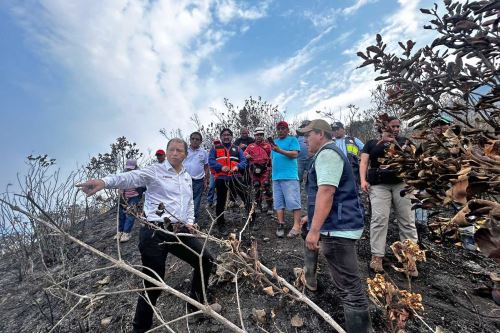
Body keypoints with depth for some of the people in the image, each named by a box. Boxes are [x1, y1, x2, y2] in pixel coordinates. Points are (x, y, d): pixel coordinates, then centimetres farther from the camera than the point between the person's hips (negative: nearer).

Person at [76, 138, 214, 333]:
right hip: (155, 234, -6)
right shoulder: (155, 171, -5)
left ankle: (196, 303, 33)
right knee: (153, 284, 2)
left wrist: (190, 221, 10)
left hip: (180, 232, 7)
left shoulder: (187, 177, 15)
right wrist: (104, 182, -42)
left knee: (205, 261, 9)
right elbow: (130, 178, -23)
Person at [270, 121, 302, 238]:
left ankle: (297, 226, -2)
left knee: (293, 202, -6)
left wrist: (279, 150, -20)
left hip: (290, 176, -6)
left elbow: (295, 154, -12)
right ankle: (281, 224, 15)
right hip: (276, 177, 7)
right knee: (278, 202, 8)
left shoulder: (292, 139, 3)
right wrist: (274, 169, 13)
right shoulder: (275, 142, 22)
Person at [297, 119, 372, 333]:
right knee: (346, 284, 23)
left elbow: (326, 192, -26)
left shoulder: (327, 153, -14)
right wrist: (313, 218, 34)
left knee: (350, 287, -3)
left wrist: (314, 230, -28)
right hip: (339, 226, 11)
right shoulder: (328, 153, 22)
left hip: (338, 229, -11)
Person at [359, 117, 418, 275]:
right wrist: (363, 180, -9)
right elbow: (364, 162, 6)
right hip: (379, 185, -2)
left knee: (407, 220, 2)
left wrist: (394, 143, -6)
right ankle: (377, 256, -2)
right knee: (379, 219, -8)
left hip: (402, 183, 2)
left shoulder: (404, 141, 16)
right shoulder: (372, 143, 13)